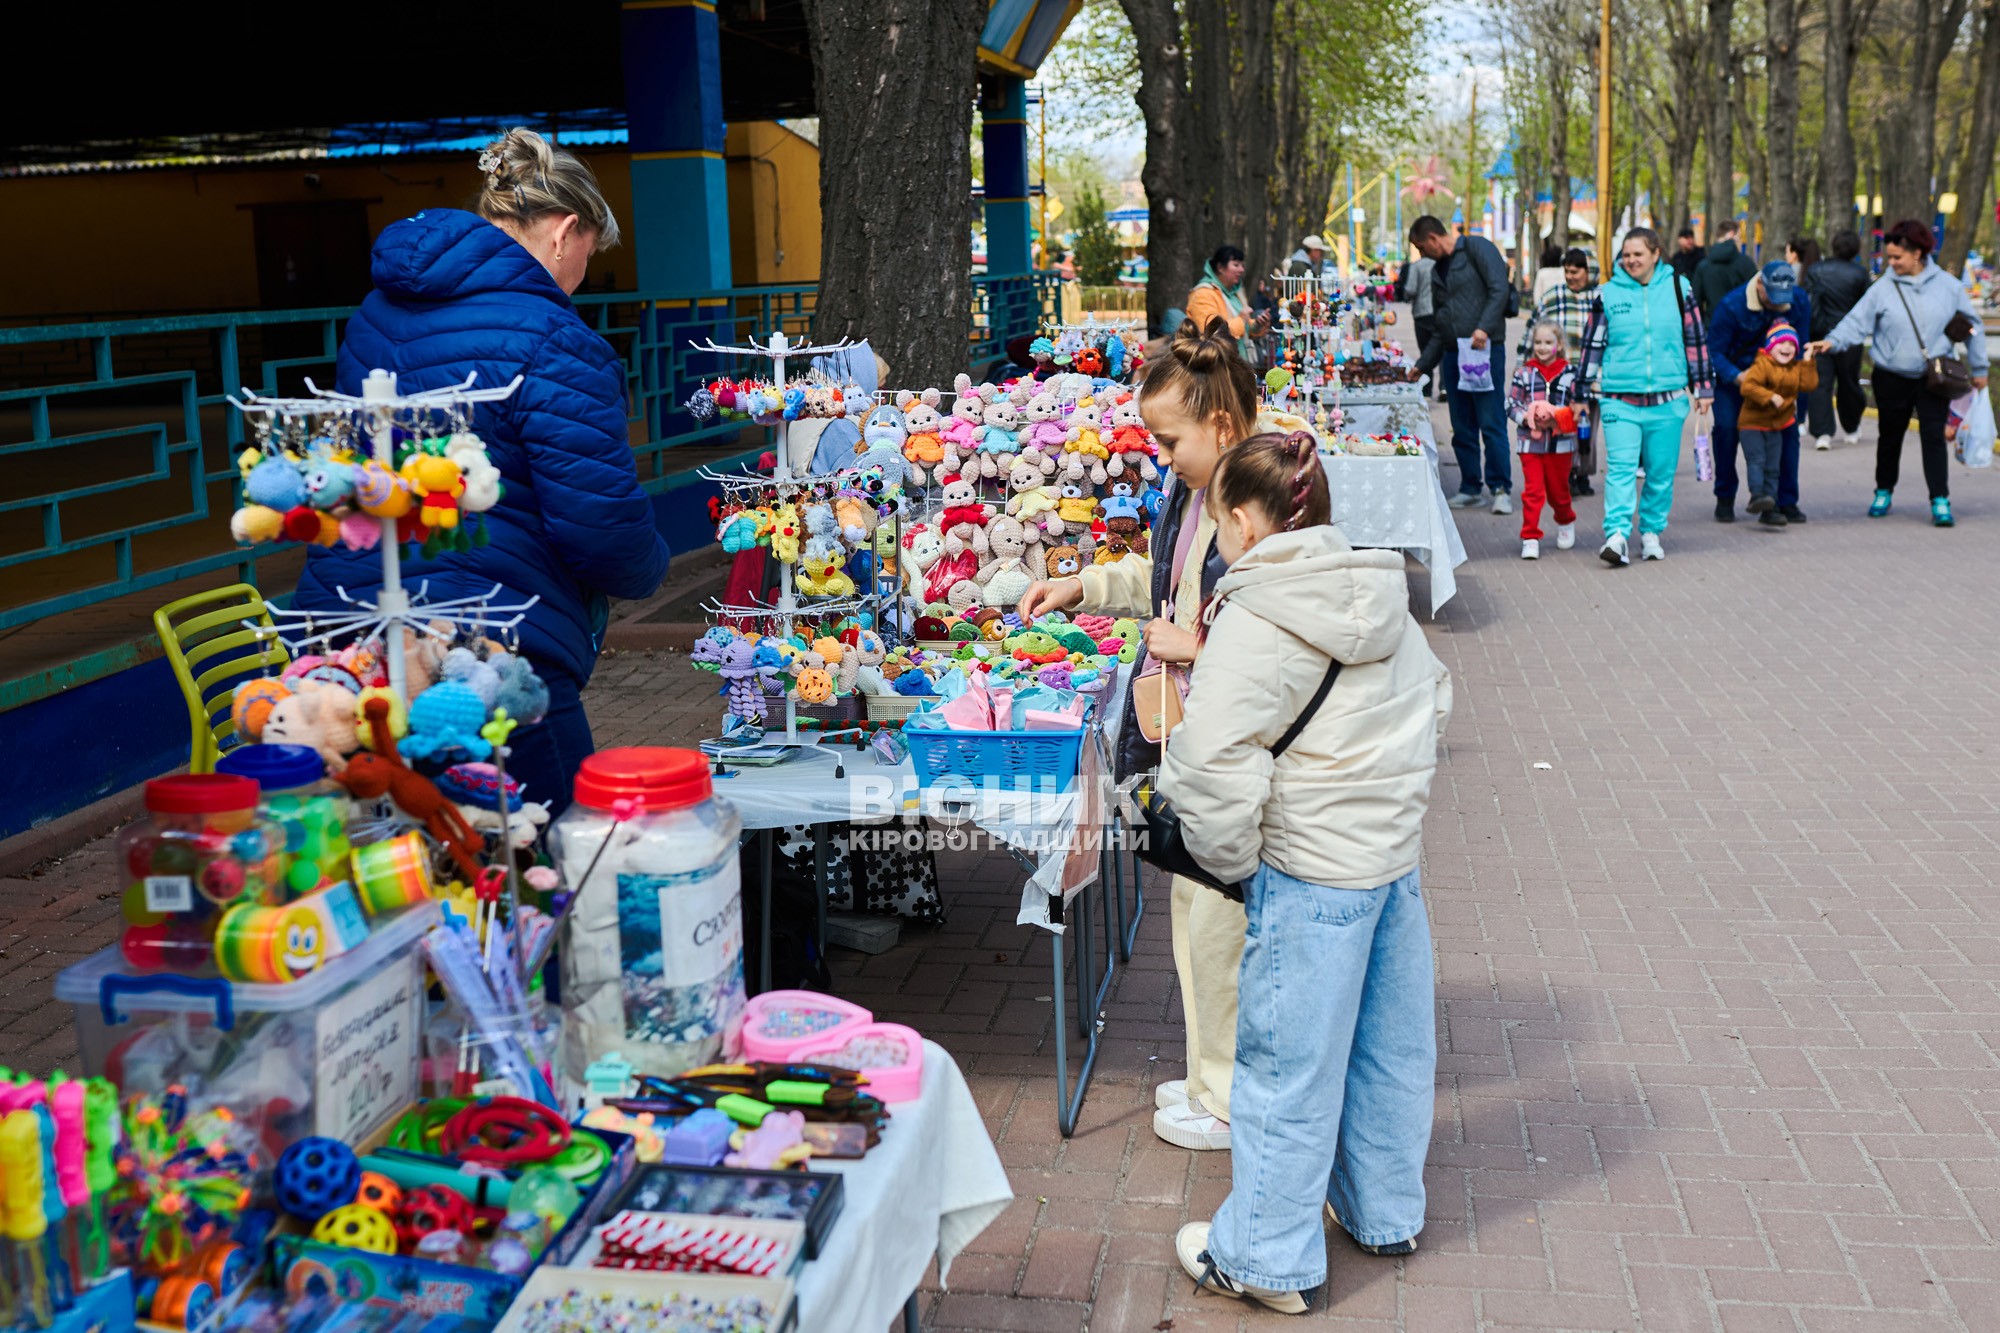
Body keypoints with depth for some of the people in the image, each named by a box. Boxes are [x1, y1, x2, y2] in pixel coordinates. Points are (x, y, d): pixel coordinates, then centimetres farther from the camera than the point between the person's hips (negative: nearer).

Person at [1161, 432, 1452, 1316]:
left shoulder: (1253, 626, -18)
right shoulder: (1380, 598, 6)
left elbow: (1212, 766, -23)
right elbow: (1433, 700, 19)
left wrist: (1231, 860, -8)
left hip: (1311, 875, -8)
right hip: (1398, 853, 8)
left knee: (1287, 1064, 4)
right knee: (1390, 1045, 20)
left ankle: (1264, 1258, 18)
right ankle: (1385, 1215, 38)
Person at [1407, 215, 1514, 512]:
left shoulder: (1477, 248, -1)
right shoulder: (1438, 271, 21)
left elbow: (1499, 289, -13)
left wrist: (1484, 327, -23)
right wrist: (1422, 365, 22)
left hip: (1485, 350, -7)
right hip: (1453, 354, 7)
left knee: (1491, 423, -8)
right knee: (1462, 427, 8)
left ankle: (1501, 489, -3)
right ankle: (1469, 488, 16)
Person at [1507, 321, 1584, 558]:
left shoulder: (1570, 373, 1)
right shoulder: (1524, 373, 1)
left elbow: (1578, 407, 3)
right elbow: (1511, 405, 2)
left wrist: (1557, 419, -14)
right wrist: (1528, 419, -16)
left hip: (1560, 443, 0)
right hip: (1530, 443, 0)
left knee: (1558, 490, 13)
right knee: (1532, 491, -6)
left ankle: (1566, 522, 41)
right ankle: (1530, 538, -1)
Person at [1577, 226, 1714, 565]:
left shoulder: (1678, 289, 6)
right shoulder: (1608, 293, 5)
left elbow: (1695, 339, 11)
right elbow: (1593, 343, 12)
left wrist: (1702, 388, 11)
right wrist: (1587, 386, 10)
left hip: (1667, 399, 1)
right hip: (1619, 399, -1)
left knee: (1662, 471, 7)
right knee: (1620, 468, -13)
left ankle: (1651, 533, 21)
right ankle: (1617, 535, -20)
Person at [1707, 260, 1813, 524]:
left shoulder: (1800, 301, -11)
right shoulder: (1731, 305, -23)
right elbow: (1714, 351, -18)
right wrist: (1736, 376, -34)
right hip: (1734, 376, -3)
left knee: (1788, 429, -7)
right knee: (1726, 428, -14)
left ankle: (1787, 502, 4)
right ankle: (1725, 499, 4)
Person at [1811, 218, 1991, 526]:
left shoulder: (1947, 285, 0)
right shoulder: (1883, 288, -4)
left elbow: (1972, 326, 9)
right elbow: (1857, 322, -8)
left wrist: (1978, 368, 11)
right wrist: (1833, 341, -28)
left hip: (1934, 378, -1)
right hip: (1892, 377, 1)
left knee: (1933, 436, -7)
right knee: (1889, 436, 13)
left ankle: (1940, 500, -4)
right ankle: (1883, 493, 29)